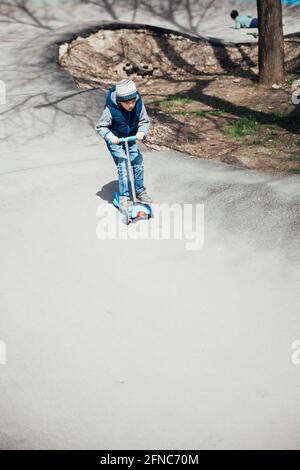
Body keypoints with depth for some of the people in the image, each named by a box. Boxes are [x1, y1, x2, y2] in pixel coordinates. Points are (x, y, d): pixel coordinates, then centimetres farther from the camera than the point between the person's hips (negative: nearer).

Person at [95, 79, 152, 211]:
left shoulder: (138, 104, -19)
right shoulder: (111, 109, -29)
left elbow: (144, 121, -7)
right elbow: (100, 126, -18)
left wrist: (142, 132, -27)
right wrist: (109, 136, -35)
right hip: (115, 141, -4)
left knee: (138, 163, 5)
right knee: (122, 166, -11)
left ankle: (140, 190, 26)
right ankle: (124, 197, -1)